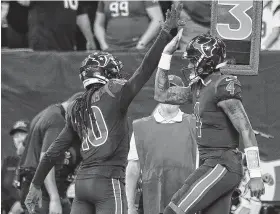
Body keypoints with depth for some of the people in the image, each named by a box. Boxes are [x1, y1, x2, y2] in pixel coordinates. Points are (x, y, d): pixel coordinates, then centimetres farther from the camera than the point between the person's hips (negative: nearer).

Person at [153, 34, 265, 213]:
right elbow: (162, 95, 25)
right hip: (211, 164, 9)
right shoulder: (199, 87, 13)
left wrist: (256, 176, -21)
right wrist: (166, 54, 19)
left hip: (222, 167, -9)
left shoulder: (223, 88, -14)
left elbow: (246, 131, -17)